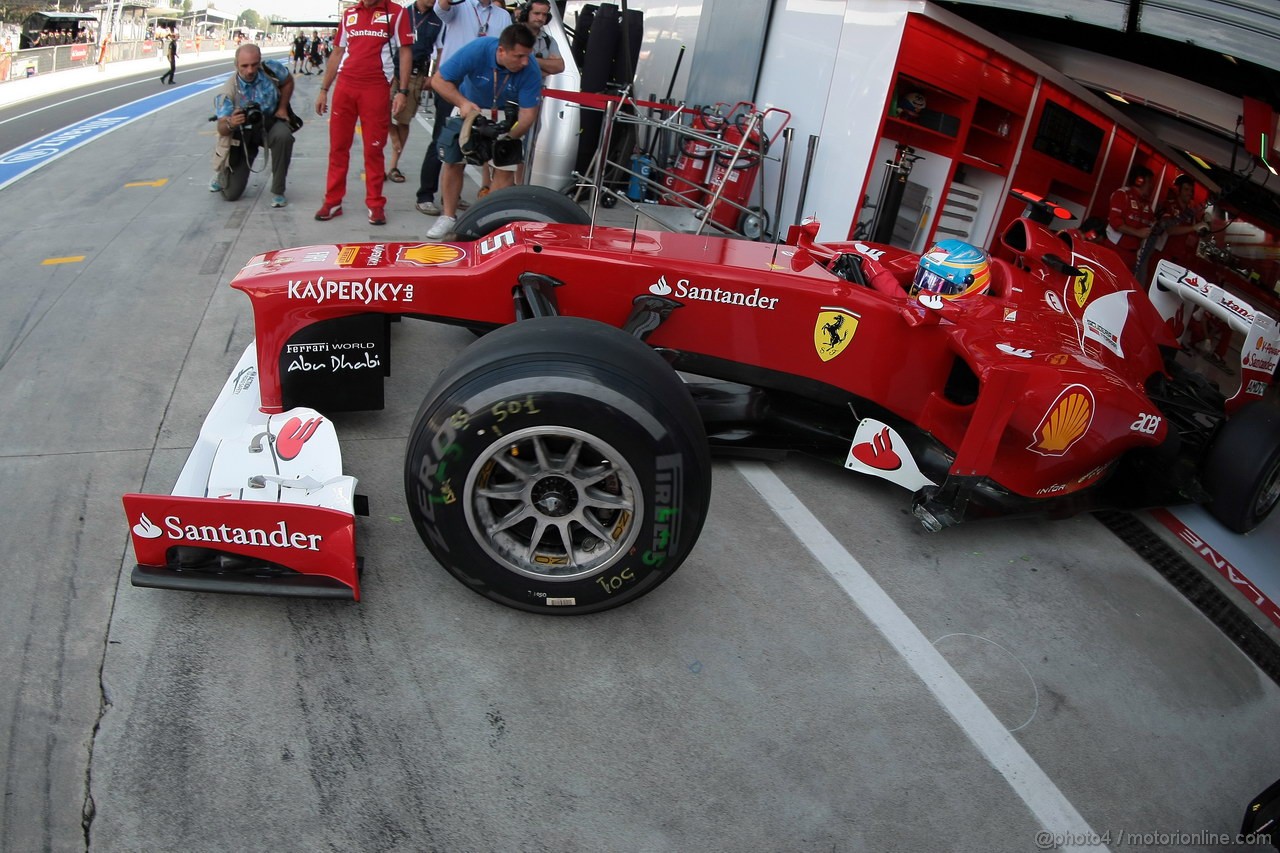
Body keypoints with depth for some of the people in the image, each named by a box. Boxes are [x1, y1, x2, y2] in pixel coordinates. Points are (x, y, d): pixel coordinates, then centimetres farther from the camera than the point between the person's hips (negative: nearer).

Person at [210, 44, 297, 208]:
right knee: (231, 194, -3)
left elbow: (288, 82, 3)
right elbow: (221, 129, -28)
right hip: (242, 134, -1)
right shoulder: (228, 92, -25)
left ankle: (278, 191, -21)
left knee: (283, 136, -40)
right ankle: (224, 172, 40)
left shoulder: (271, 68, -20)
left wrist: (282, 108, -6)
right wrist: (230, 124, -51)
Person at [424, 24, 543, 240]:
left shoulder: (531, 71, -30)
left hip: (507, 117, 0)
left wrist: (511, 136, -44)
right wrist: (462, 103, -38)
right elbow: (439, 79, -23)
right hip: (469, 108, 0)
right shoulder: (476, 50, -32)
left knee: (506, 165, -10)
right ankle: (448, 216, 15)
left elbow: (528, 112, -28)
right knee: (452, 161, -1)